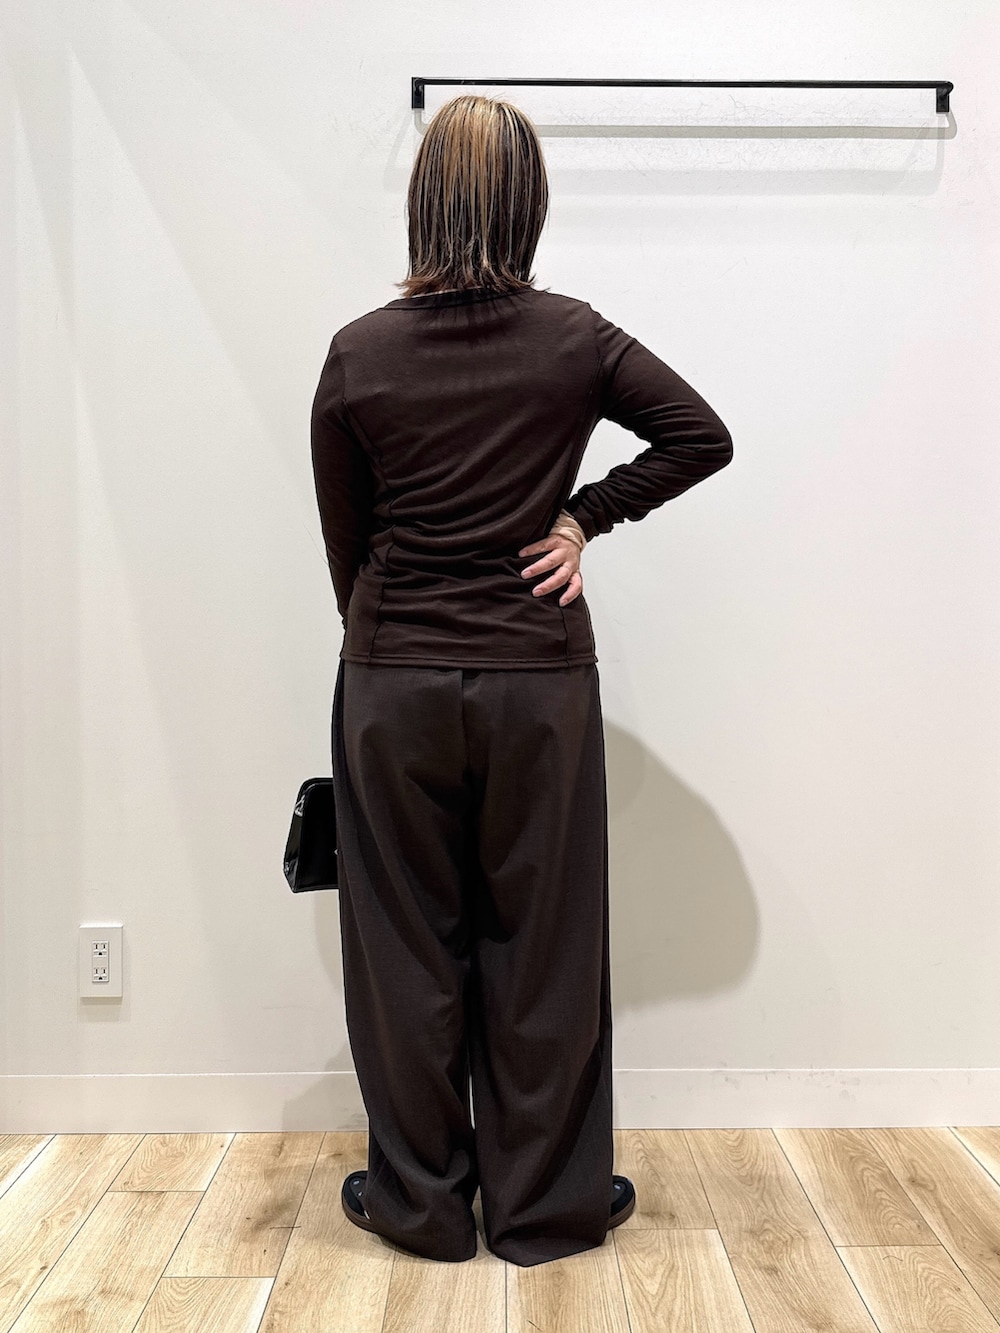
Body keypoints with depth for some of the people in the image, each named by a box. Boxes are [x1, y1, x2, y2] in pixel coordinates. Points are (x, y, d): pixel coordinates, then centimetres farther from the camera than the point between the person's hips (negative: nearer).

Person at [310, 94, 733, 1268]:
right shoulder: (575, 339, -3)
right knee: (542, 949, 12)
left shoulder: (357, 354, -2)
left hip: (393, 684, 1)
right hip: (539, 682, 0)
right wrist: (583, 516, 4)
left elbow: (343, 539, 3)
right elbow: (704, 437, 5)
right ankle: (546, 1204, 29)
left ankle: (419, 1202, 30)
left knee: (406, 949, 13)